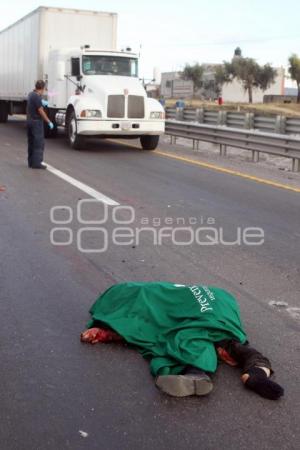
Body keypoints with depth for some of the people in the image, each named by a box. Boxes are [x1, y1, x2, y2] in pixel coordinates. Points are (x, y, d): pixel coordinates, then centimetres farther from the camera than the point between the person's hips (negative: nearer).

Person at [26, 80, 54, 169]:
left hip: (29, 121, 10)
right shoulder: (37, 97, -19)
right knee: (39, 142, -8)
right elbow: (41, 111, -19)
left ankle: (31, 162, 18)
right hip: (36, 122, -10)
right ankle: (36, 163, -11)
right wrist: (49, 122, -13)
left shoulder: (31, 94, 9)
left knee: (31, 142, 13)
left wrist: (42, 102, 44)